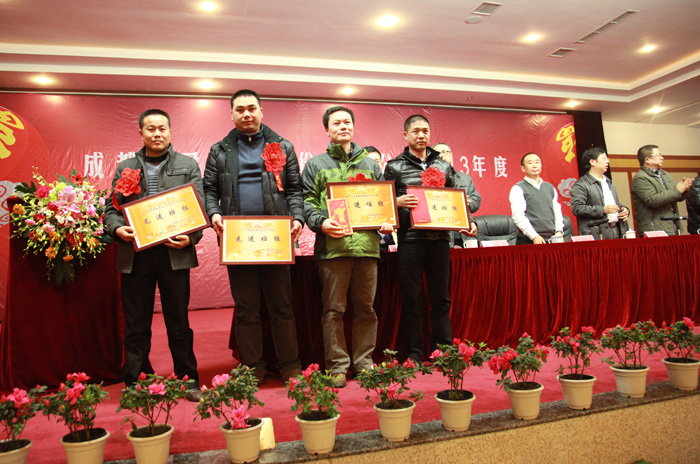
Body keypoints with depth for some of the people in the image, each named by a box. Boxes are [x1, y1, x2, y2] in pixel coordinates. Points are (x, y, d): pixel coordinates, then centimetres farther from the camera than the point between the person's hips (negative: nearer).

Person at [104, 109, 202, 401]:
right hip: (135, 255, 2)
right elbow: (111, 209, 12)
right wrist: (117, 229, -10)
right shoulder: (125, 168, 15)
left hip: (174, 253, -1)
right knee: (136, 325, 8)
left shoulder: (188, 165, 10)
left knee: (179, 323, 5)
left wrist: (191, 237, -14)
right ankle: (133, 383, 20)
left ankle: (188, 380, 17)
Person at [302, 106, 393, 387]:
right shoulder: (315, 165, 12)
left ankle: (364, 362, 21)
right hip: (333, 245, -2)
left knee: (365, 307, 8)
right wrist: (321, 223, -14)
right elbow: (307, 202, 4)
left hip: (367, 244, 3)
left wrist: (386, 222, 1)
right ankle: (337, 366, 12)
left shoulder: (370, 164, 20)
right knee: (334, 309, 1)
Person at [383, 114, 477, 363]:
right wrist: (398, 201, -18)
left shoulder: (444, 166, 15)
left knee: (441, 298, 9)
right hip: (410, 239, -3)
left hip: (440, 238, 3)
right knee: (412, 299, 1)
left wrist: (467, 223, 3)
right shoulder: (394, 166, 6)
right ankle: (414, 355, 12)